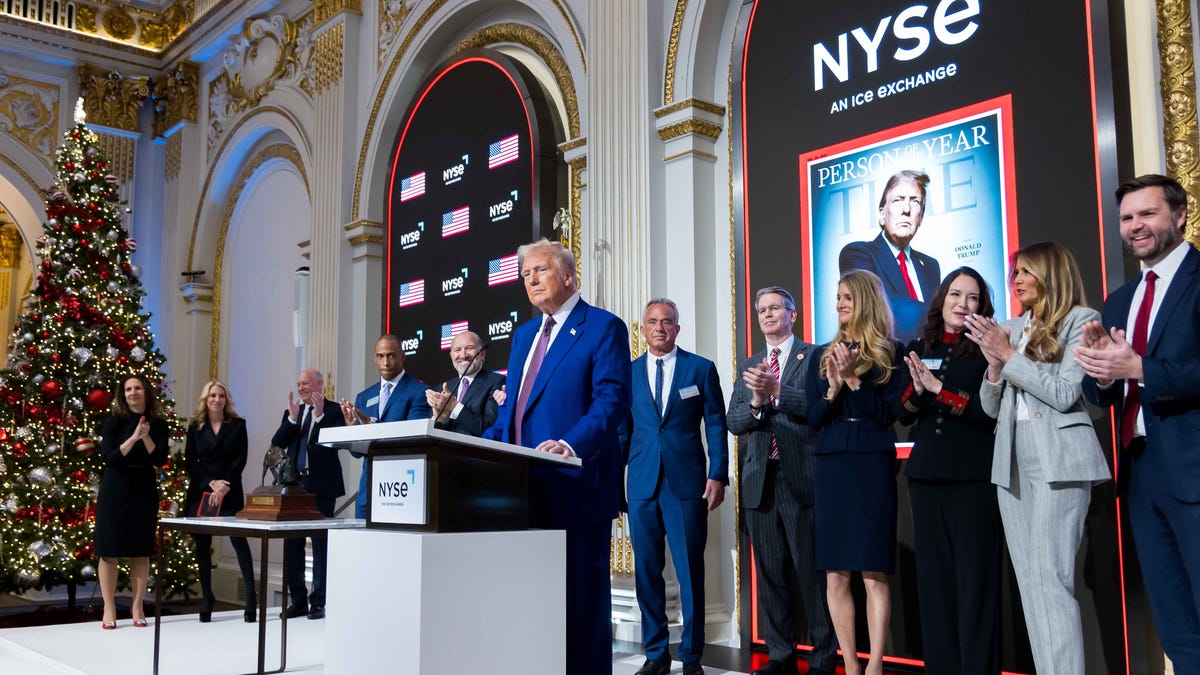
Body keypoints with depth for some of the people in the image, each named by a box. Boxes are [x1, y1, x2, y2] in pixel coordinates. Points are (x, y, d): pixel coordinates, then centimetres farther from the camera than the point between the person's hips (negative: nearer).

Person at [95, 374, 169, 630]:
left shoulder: (158, 424, 4)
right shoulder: (114, 422, 0)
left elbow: (161, 459, -4)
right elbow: (108, 457, -10)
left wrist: (146, 437, -18)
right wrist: (133, 438, -21)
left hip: (144, 491, 2)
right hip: (115, 491, -2)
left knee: (141, 551, 4)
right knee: (110, 550, -1)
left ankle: (138, 606, 14)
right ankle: (109, 609, 6)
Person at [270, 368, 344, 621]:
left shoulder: (333, 410, -1)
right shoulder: (292, 412, 13)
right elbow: (276, 443, 3)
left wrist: (320, 415, -20)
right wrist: (292, 417, -9)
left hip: (321, 486, -5)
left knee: (321, 543, 0)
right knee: (292, 543, 8)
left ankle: (318, 601, 6)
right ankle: (298, 600, 17)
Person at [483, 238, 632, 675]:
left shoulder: (603, 328, -5)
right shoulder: (524, 334, 20)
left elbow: (612, 399, -15)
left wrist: (572, 445, -29)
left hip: (574, 485, -8)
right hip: (525, 486, 8)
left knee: (580, 596, 0)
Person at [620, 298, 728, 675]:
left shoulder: (701, 369, 5)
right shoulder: (629, 372, 11)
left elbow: (716, 426, 3)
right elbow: (622, 431, 12)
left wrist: (718, 475, -5)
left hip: (687, 484, -2)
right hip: (642, 485, 2)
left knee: (690, 571, 0)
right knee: (646, 571, 6)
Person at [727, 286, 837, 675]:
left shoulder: (814, 356, 2)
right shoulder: (749, 367, 17)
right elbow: (734, 423, 9)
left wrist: (776, 390, -23)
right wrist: (756, 403, -11)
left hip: (802, 478, -5)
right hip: (761, 481, 5)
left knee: (813, 571, -2)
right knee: (770, 573, 9)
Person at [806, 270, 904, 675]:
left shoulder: (890, 353, 3)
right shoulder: (823, 356, 12)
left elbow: (888, 413, -5)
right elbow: (813, 420, 8)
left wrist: (853, 378, -14)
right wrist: (833, 389, -9)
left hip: (873, 467, -3)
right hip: (831, 467, 3)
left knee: (874, 574, -4)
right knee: (835, 576, 2)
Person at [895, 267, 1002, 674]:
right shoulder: (919, 350, 11)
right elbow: (903, 414, 9)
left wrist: (940, 390, -15)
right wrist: (919, 389, -10)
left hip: (974, 475, -5)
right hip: (926, 474, 5)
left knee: (975, 578, -1)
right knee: (933, 576, 9)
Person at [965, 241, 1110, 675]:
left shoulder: (1081, 320, 0)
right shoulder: (1010, 329, 16)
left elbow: (1065, 393, -11)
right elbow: (991, 408, 16)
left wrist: (1009, 355, -10)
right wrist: (994, 363, -1)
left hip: (1058, 460, -6)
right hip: (1012, 461, 7)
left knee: (1050, 577, -12)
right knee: (1029, 581, 5)